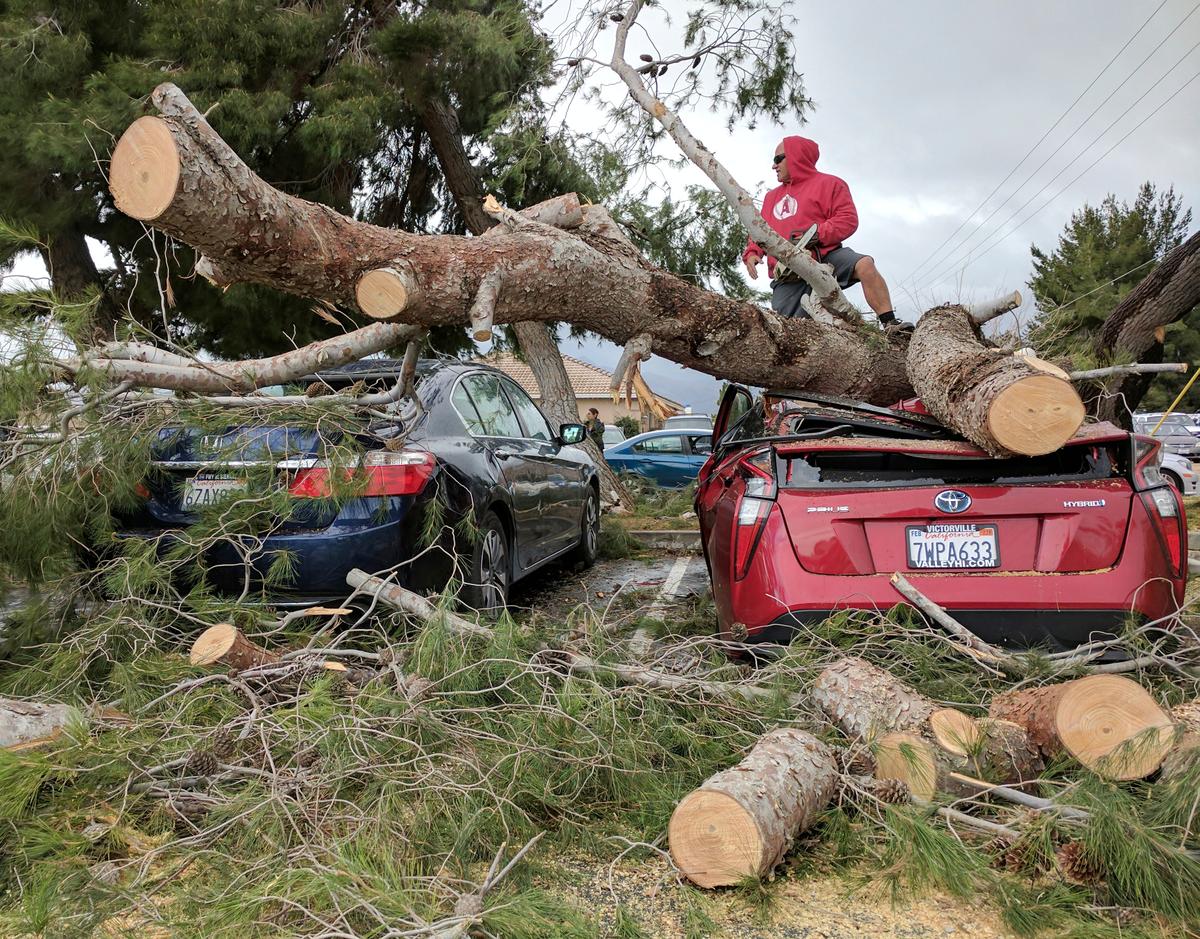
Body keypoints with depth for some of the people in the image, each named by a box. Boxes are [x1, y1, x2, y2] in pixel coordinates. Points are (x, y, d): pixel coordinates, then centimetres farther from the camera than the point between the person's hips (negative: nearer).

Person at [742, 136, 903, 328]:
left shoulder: (827, 183, 9)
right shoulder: (771, 197, 27)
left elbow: (848, 219, -3)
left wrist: (816, 234, -18)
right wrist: (751, 254, 0)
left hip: (825, 258, -4)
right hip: (788, 277, 4)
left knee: (864, 265, -30)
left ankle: (889, 323, -30)